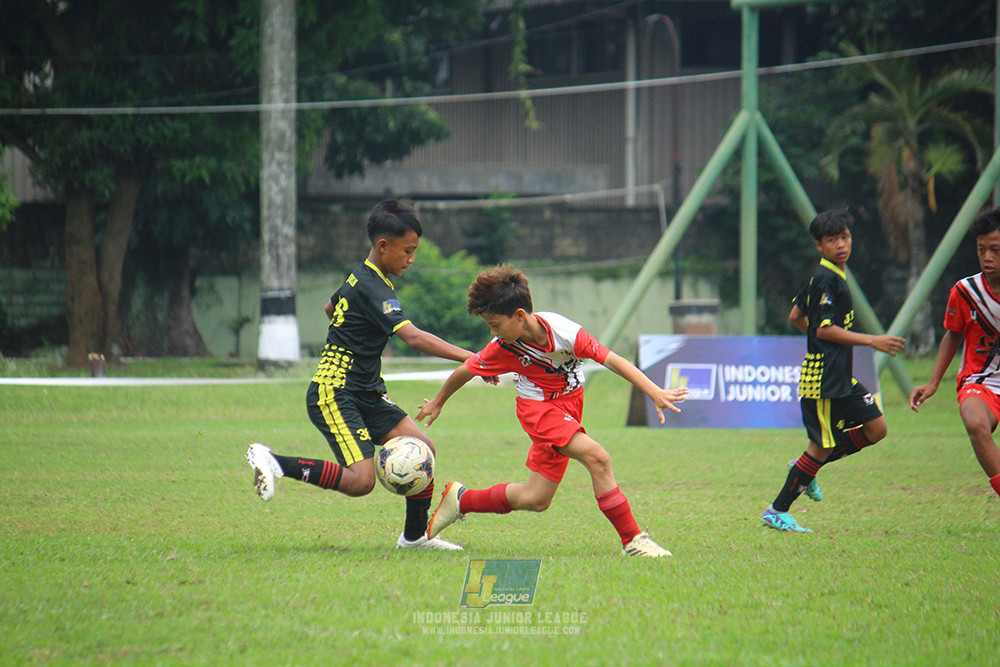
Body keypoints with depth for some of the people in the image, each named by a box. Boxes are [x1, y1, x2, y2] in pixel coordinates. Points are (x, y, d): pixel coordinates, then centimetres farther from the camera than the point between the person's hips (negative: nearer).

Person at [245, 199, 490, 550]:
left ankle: (415, 536, 11)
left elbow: (330, 308, 33)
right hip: (333, 393, -10)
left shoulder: (361, 276, 12)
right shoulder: (371, 288, -19)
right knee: (361, 480, -20)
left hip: (364, 393, 10)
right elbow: (414, 337, -30)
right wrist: (469, 358, -34)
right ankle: (275, 462, -8)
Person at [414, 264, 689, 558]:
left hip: (569, 404, 2)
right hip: (539, 408, -2)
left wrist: (655, 392, -28)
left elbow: (611, 359, -22)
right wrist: (437, 403, 15)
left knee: (535, 500, 5)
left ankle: (462, 500, 26)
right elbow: (466, 370, 0)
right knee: (597, 457, -26)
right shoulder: (501, 348, -18)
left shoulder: (563, 332, -24)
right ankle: (632, 539, -17)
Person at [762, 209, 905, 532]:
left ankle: (805, 470, 16)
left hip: (841, 377, 10)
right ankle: (777, 511, 4)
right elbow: (824, 329, -20)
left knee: (876, 429, 8)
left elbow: (795, 317, 22)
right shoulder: (827, 279, -15)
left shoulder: (824, 276, 14)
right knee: (823, 445, -5)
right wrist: (871, 341, -18)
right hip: (823, 377, -10)